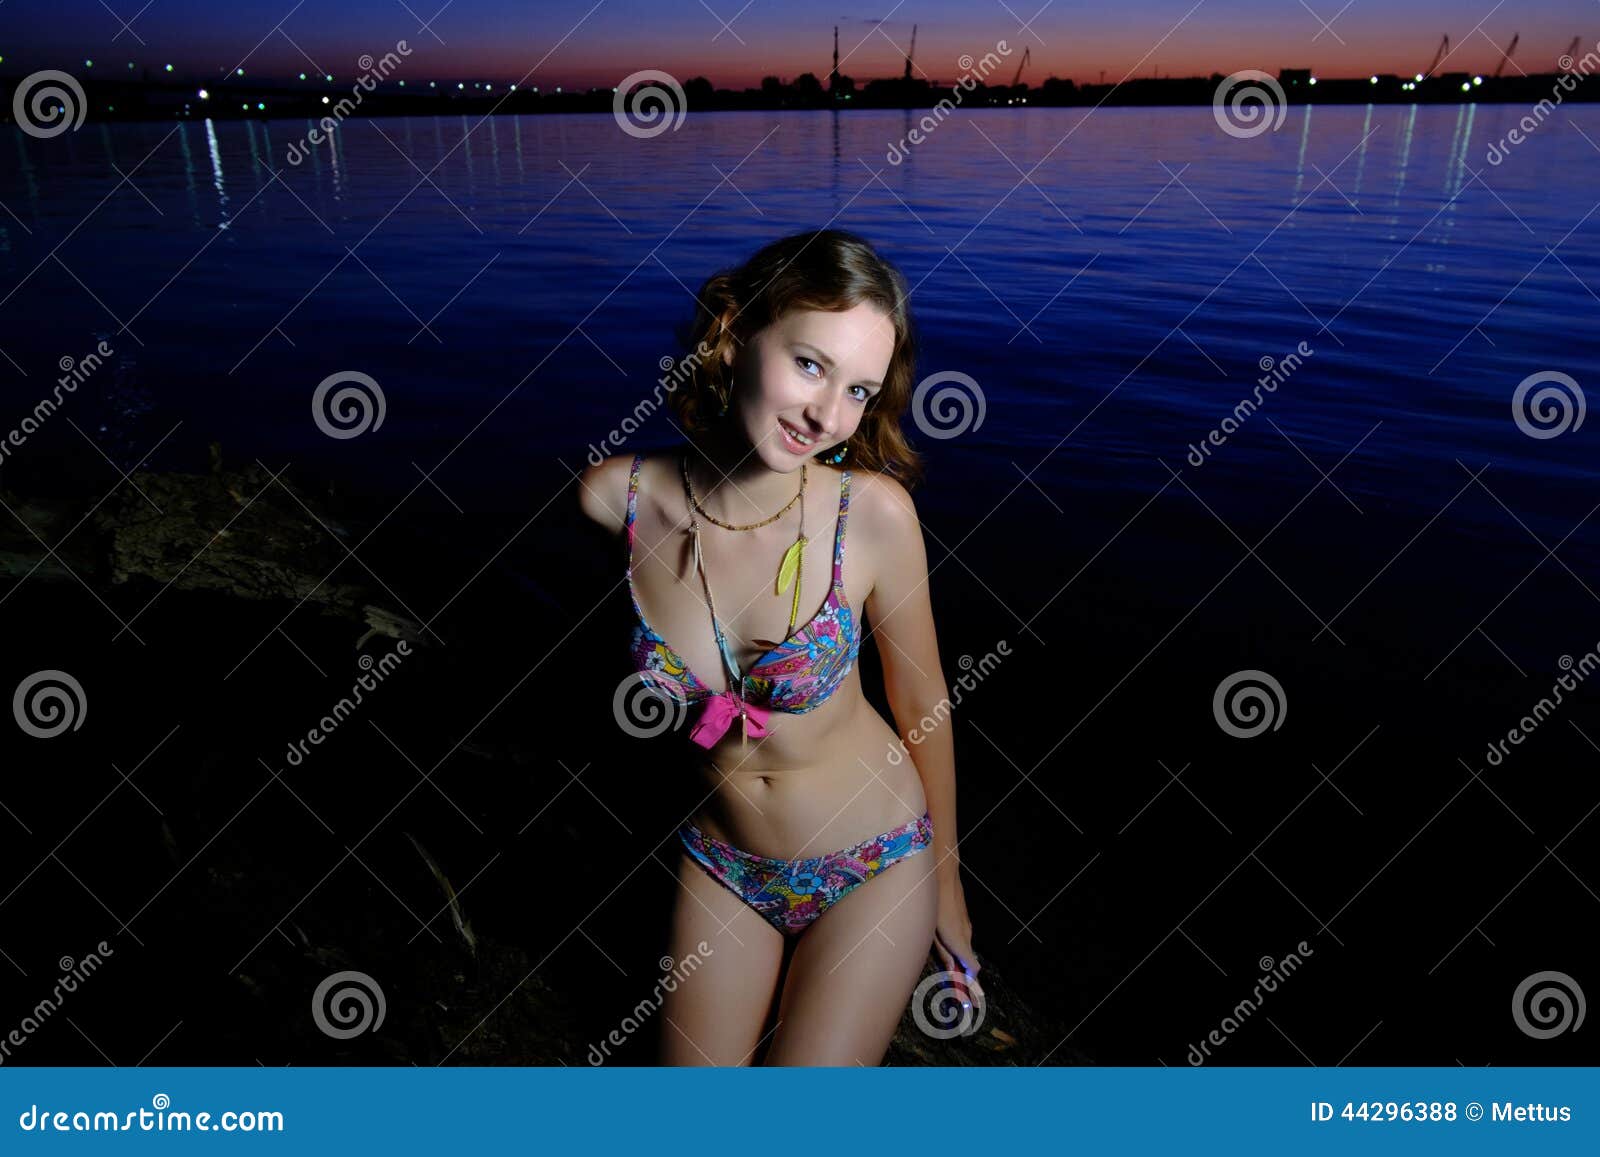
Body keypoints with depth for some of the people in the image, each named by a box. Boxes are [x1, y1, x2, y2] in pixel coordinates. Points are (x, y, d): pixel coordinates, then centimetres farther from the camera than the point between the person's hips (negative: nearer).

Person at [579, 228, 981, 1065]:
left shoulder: (872, 511, -23)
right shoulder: (617, 496, -17)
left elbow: (924, 706, -10)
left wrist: (947, 887, 2)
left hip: (872, 869, -2)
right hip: (721, 864, 3)